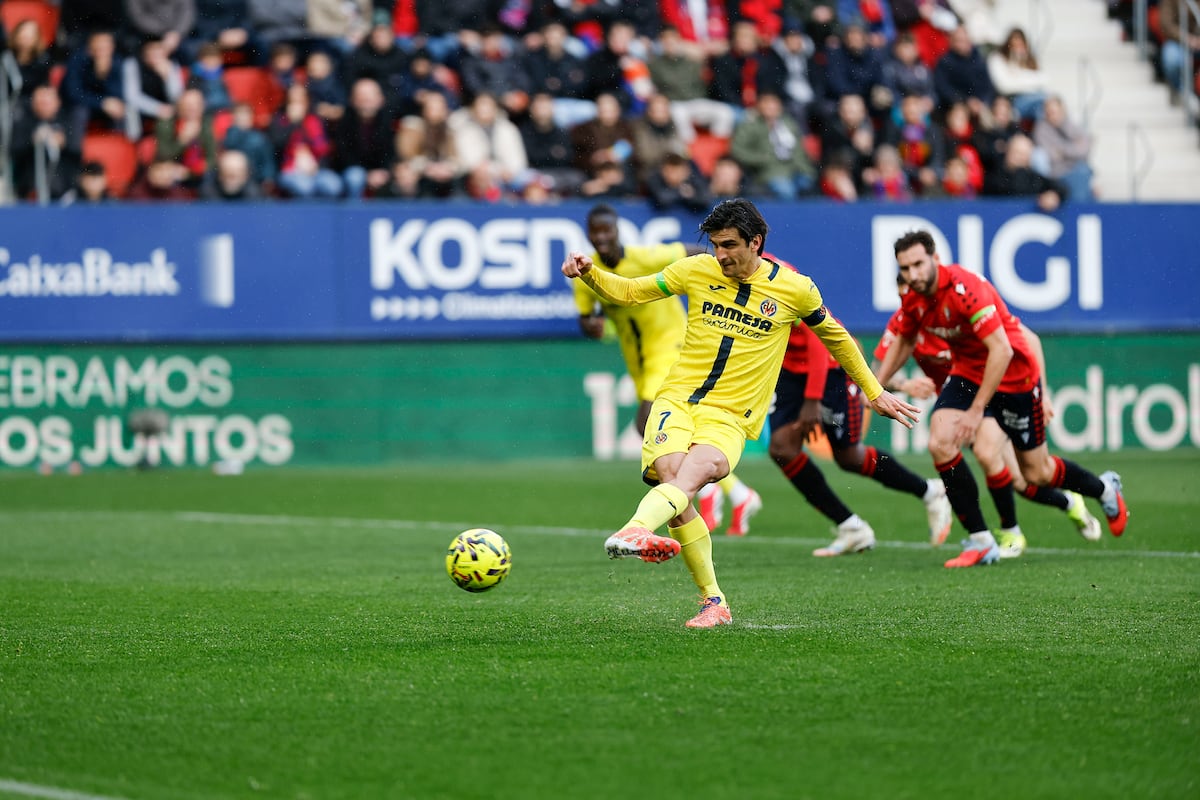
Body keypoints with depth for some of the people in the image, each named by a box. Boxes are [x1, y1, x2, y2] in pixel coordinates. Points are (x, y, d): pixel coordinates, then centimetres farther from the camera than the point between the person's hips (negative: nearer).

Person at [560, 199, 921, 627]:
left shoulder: (795, 289, 5)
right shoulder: (697, 270, 7)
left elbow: (836, 337, 22)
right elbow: (628, 291, 15)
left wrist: (875, 392, 29)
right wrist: (589, 272, -4)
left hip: (729, 417, -2)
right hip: (676, 399, 2)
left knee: (692, 475, -32)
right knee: (669, 475, -24)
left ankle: (636, 532, -62)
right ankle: (713, 601, -11)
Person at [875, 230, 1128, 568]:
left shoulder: (965, 289, -32)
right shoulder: (913, 299, -8)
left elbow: (1002, 350, -34)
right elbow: (904, 341, 14)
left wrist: (977, 409, -35)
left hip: (1013, 373, -6)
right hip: (967, 372, 6)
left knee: (1037, 473, 8)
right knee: (940, 444, -19)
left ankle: (1104, 489, 40)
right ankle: (980, 542, -10)